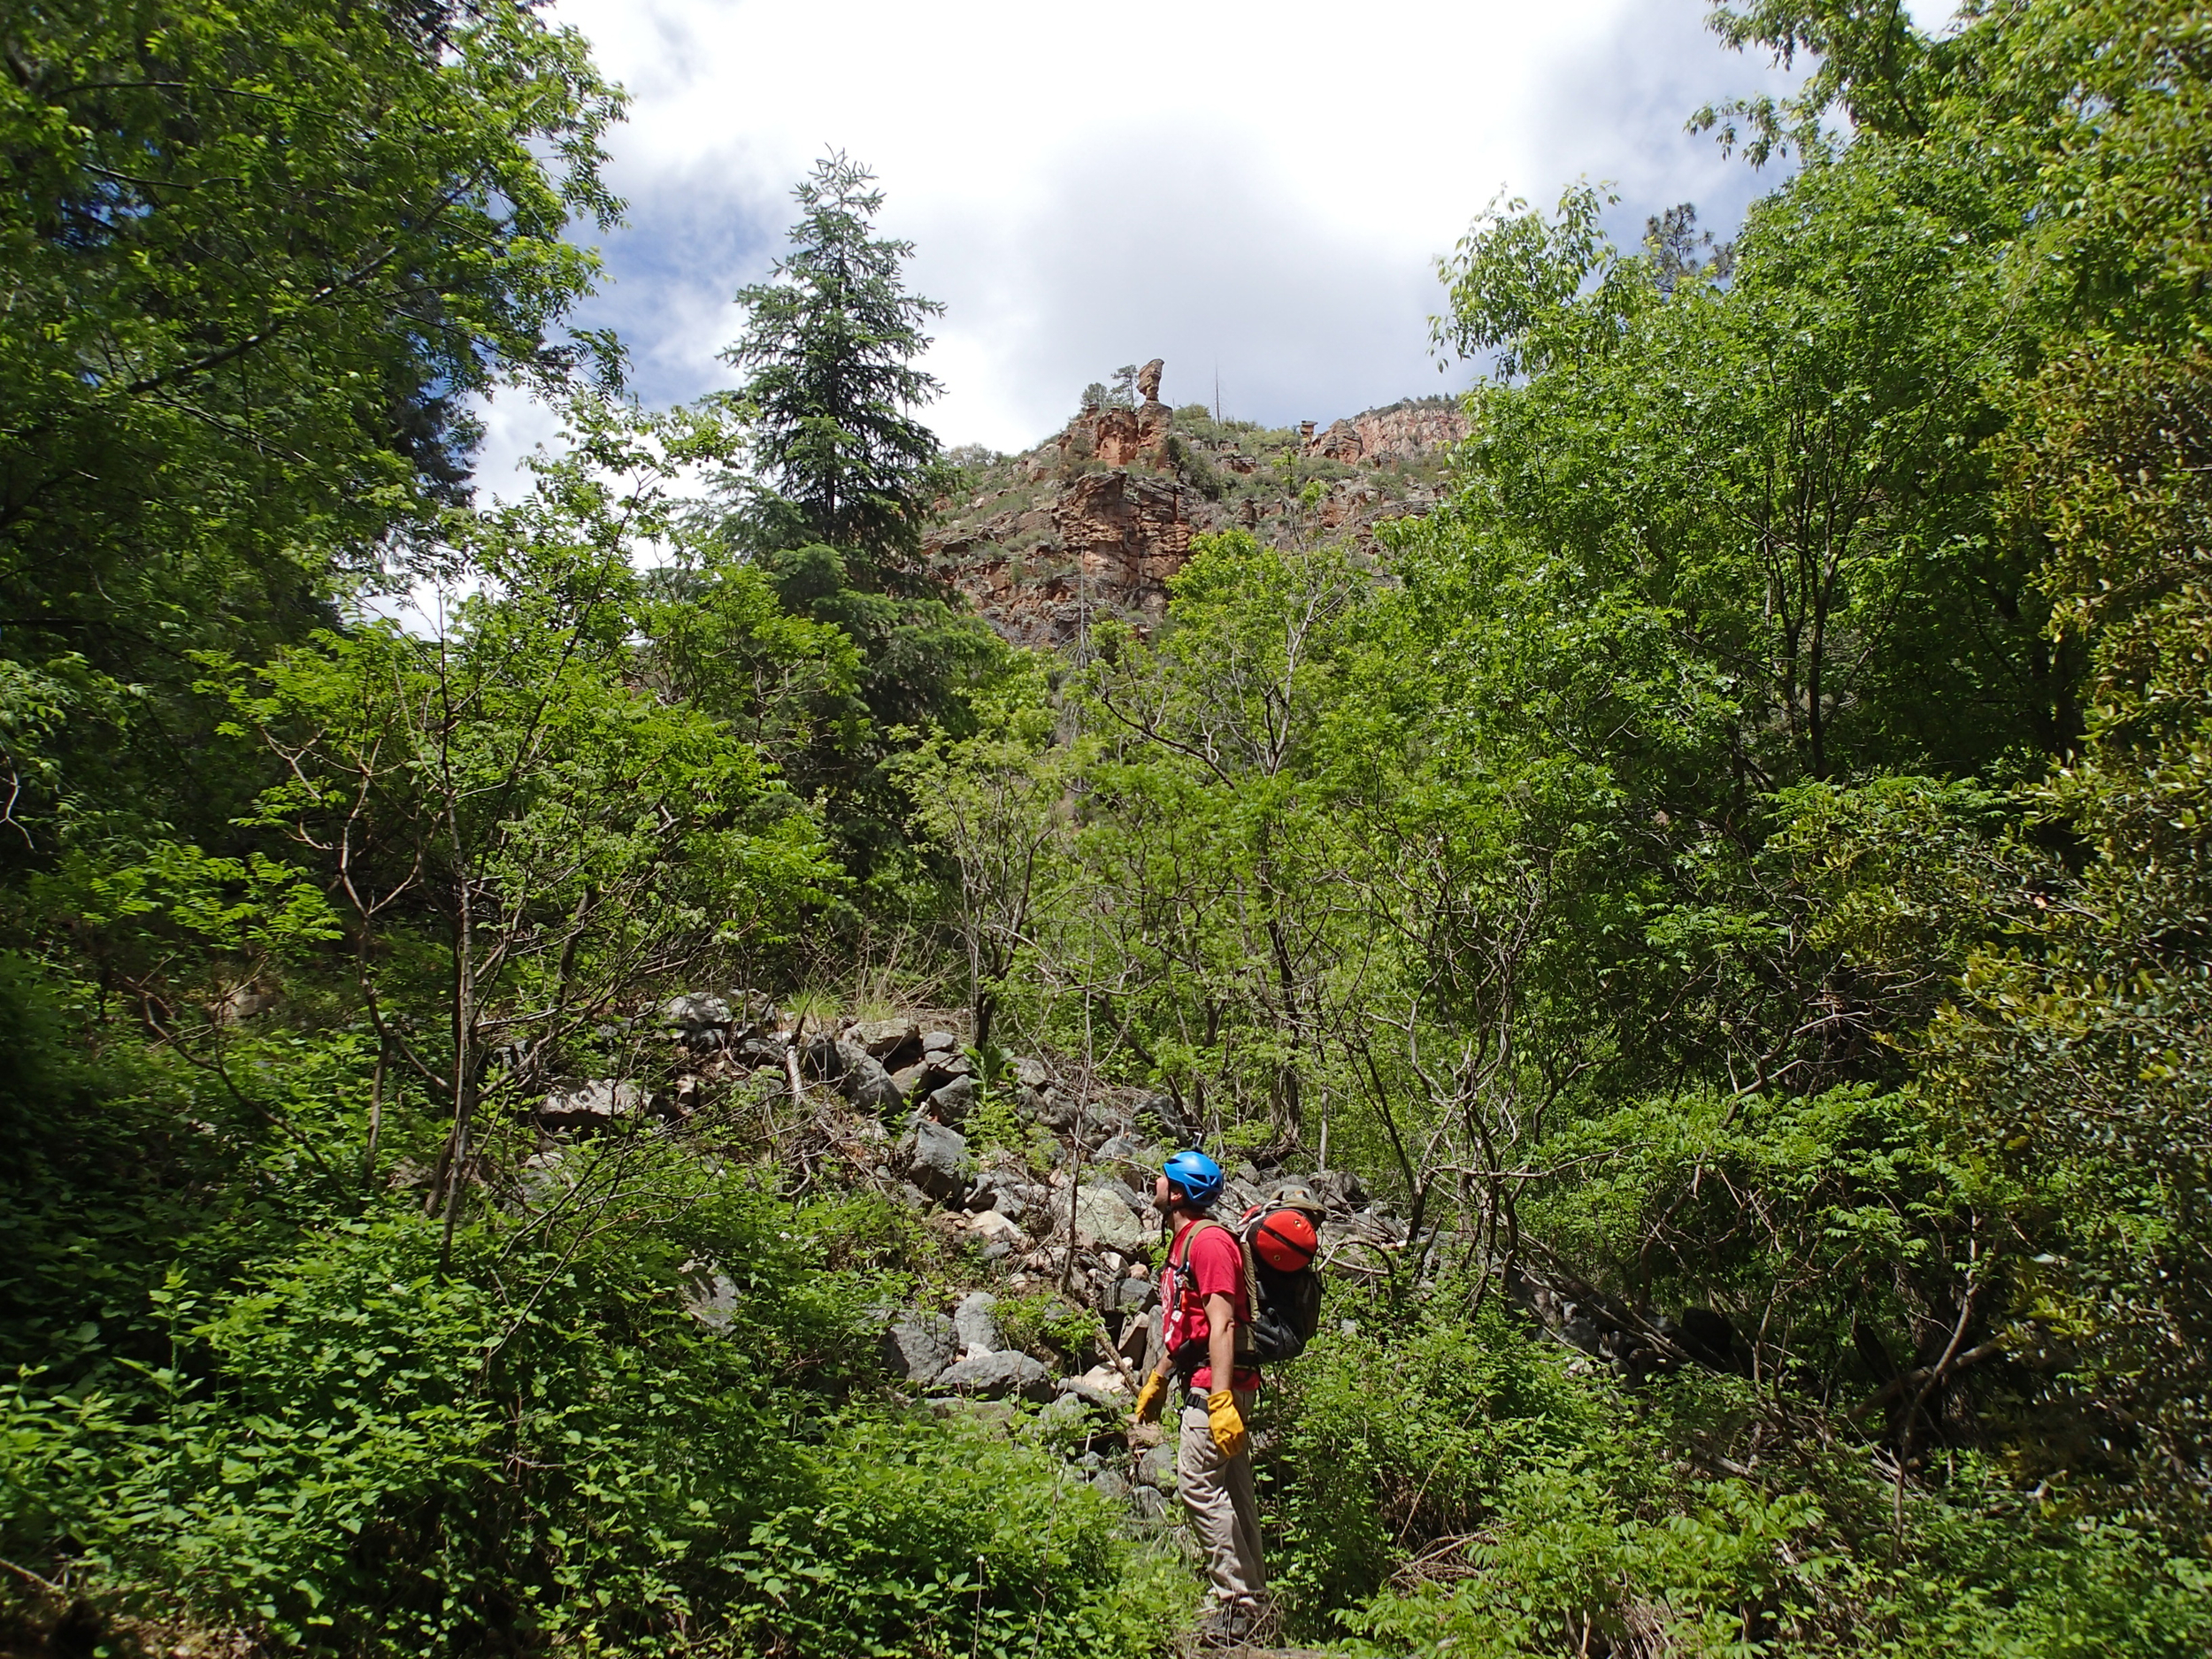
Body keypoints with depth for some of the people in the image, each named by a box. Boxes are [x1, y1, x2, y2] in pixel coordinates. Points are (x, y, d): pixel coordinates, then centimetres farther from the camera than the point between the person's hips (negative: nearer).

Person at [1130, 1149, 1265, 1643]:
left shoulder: (1208, 1240, -14)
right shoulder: (1184, 1241, 19)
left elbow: (1221, 1324, -22)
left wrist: (1220, 1399, -27)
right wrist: (1158, 1380, 31)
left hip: (1216, 1383, -10)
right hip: (1205, 1383, 10)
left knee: (1199, 1485, -11)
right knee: (1232, 1494, 11)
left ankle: (1236, 1605, -6)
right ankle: (1250, 1602, 17)